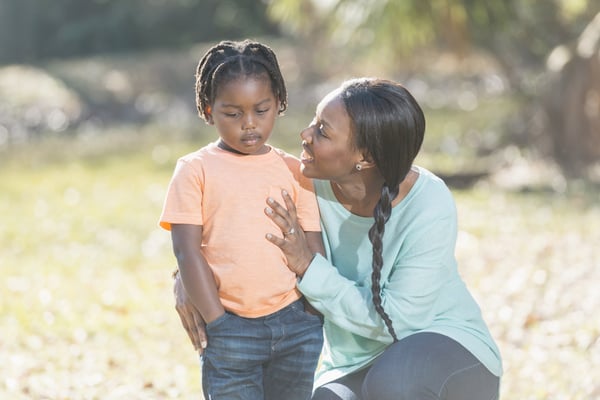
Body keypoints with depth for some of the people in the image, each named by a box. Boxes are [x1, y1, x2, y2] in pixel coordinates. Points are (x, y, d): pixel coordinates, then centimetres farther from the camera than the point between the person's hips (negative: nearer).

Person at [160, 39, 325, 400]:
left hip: (297, 327, 2)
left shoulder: (294, 171, 7)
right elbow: (187, 251, -4)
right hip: (230, 329, -2)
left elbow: (314, 249, 7)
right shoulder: (196, 170, 1)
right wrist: (215, 321, -8)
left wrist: (319, 313, -2)